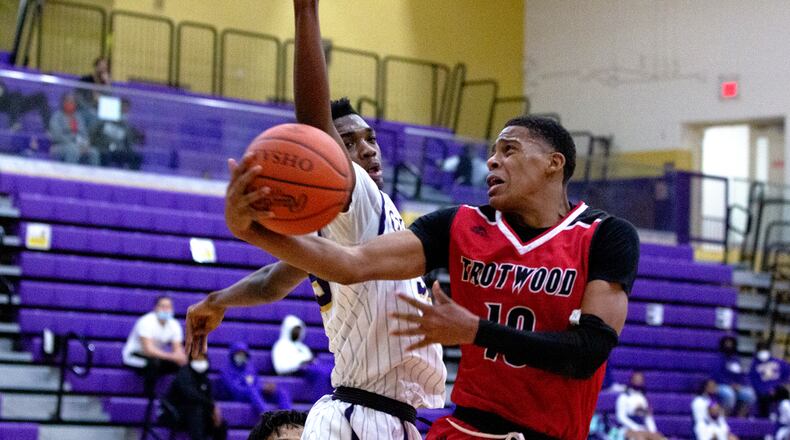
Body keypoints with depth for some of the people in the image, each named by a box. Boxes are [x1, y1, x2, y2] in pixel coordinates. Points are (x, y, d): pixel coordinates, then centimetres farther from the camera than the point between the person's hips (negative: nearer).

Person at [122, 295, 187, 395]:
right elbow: (148, 350, -33)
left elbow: (178, 349, -8)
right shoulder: (146, 322, -25)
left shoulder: (174, 325, -4)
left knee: (183, 365, -14)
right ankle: (149, 396, -23)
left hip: (157, 357, 6)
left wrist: (181, 357, -33)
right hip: (134, 356, -6)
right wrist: (172, 356, -42)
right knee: (154, 361, -38)